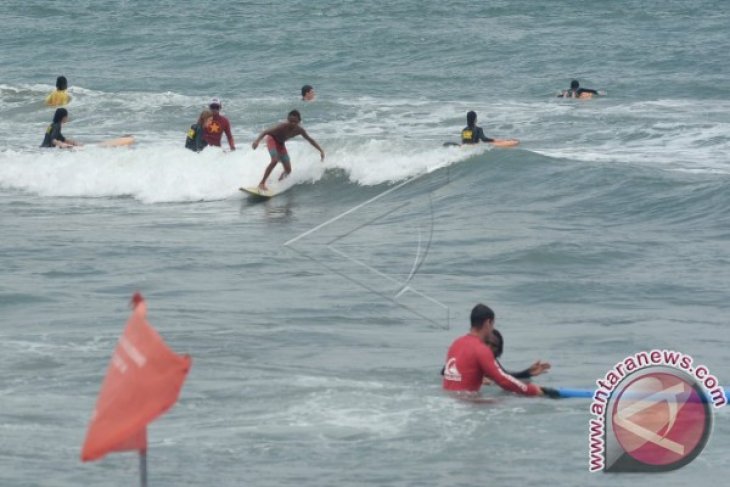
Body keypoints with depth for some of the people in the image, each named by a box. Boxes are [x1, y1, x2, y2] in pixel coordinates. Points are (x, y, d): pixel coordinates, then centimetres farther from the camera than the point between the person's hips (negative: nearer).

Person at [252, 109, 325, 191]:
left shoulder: (299, 130, -20)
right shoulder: (283, 126, -36)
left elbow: (310, 140, -4)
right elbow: (266, 132, -40)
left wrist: (321, 150, -4)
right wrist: (257, 140, -56)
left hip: (280, 144, 6)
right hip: (272, 139, -6)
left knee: (288, 170, 0)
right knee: (275, 160, -30)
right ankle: (262, 183, -24)